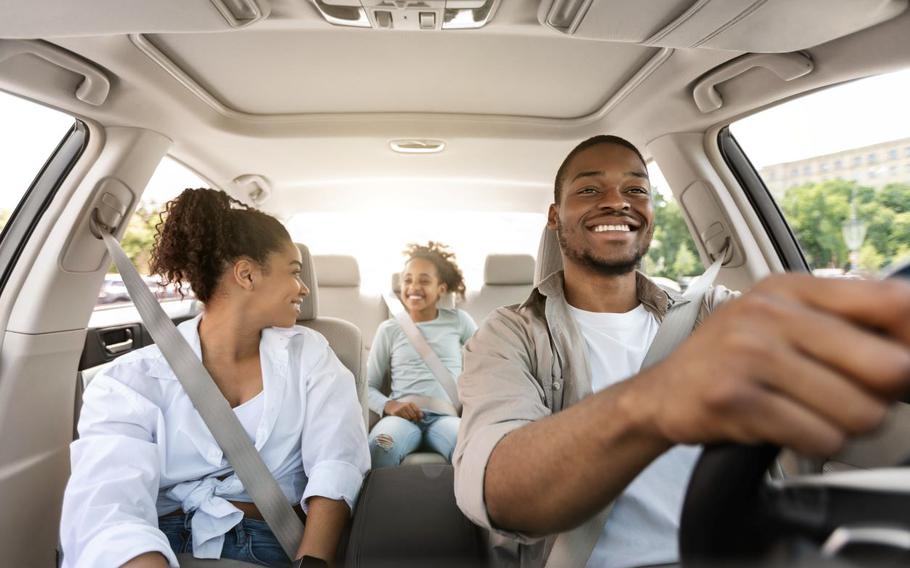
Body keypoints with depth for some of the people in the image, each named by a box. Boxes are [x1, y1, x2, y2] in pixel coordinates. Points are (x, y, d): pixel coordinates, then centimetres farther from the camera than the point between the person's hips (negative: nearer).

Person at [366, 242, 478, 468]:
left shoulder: (458, 320, 12)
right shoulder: (389, 329, 11)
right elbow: (368, 386, 13)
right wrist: (389, 405, -9)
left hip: (445, 415, 0)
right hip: (403, 416, 0)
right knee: (377, 451, -36)